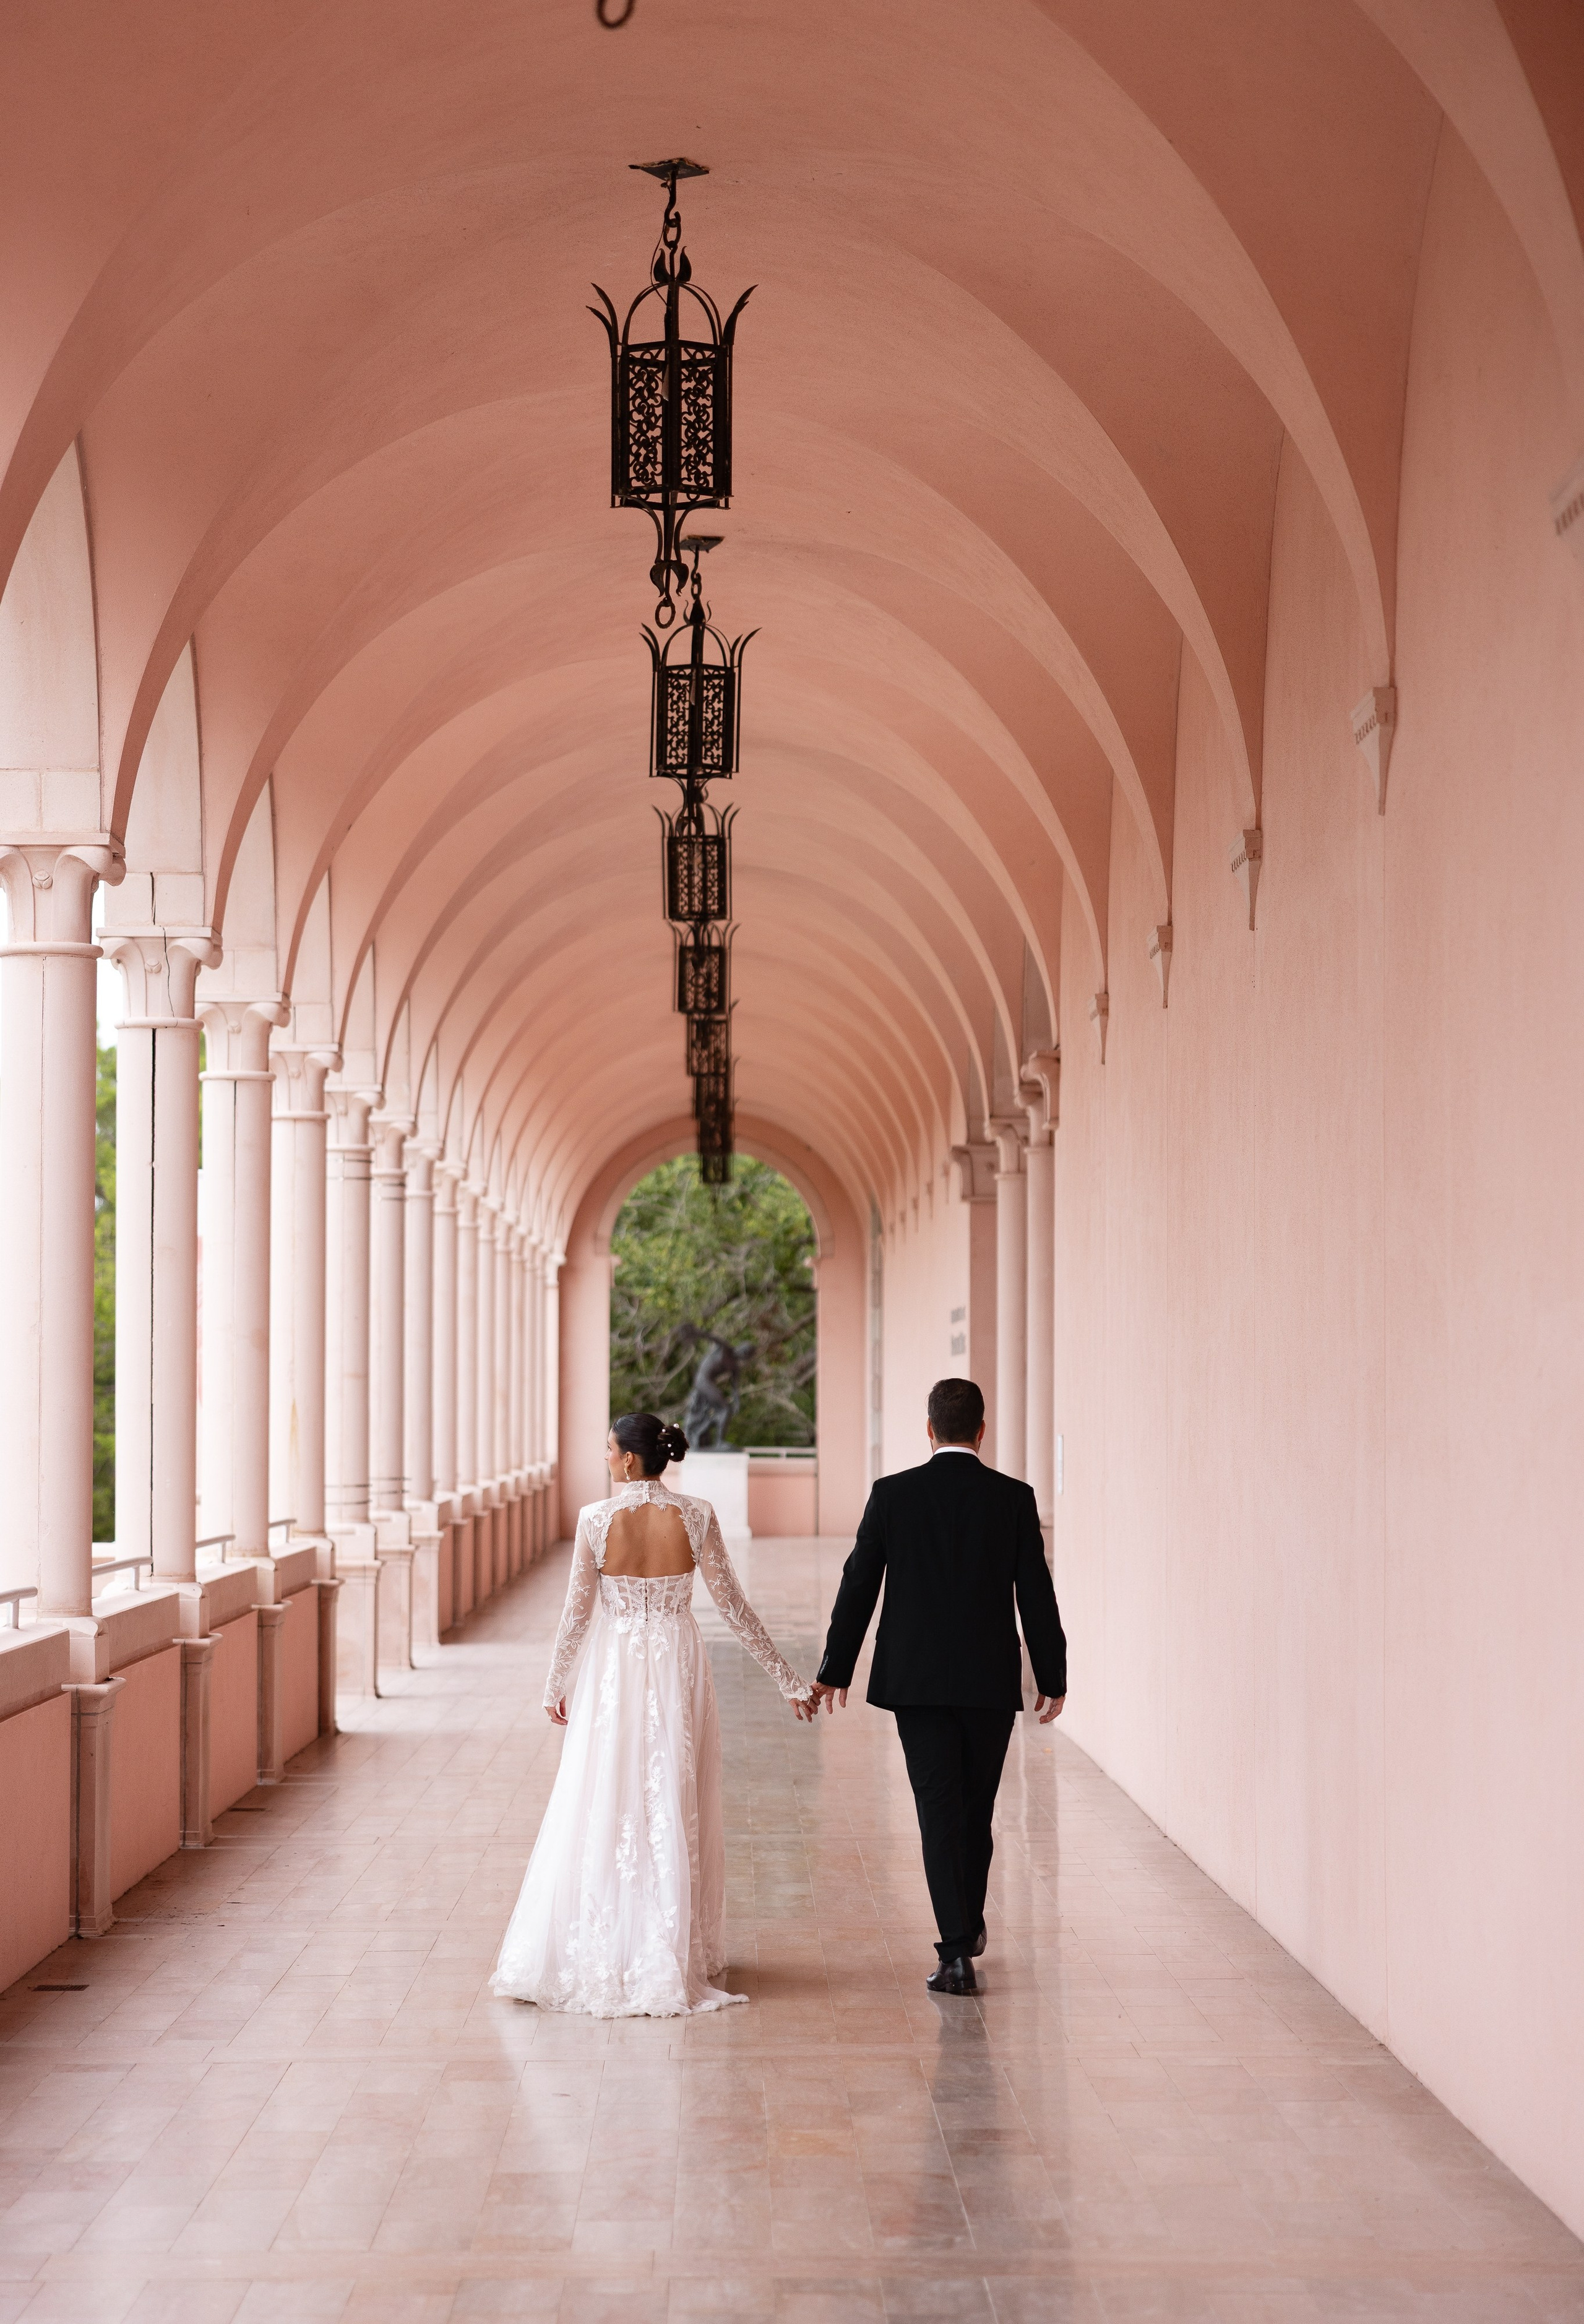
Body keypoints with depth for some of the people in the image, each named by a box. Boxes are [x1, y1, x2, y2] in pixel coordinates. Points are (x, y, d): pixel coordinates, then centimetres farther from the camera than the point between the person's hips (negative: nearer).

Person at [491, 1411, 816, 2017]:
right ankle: (671, 1956, 13)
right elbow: (734, 1607, -6)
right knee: (674, 1810, 9)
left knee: (602, 1809, 8)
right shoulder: (696, 1518, -8)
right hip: (677, 1669, 1)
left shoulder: (595, 1519, -11)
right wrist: (788, 1678, 2)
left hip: (614, 1672, -1)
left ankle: (597, 1954, 12)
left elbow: (577, 1611, -5)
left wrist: (557, 1684, 9)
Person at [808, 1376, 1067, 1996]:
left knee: (939, 1812, -1)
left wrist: (834, 1671, 9)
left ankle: (956, 1951, -8)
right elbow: (1036, 1594, -2)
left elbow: (858, 1586, 0)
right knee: (977, 1808, 17)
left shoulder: (892, 1494, -3)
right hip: (992, 1683, 1)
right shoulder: (1014, 1498, -3)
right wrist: (1052, 1678, 7)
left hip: (917, 1681, -1)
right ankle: (969, 1925, 34)